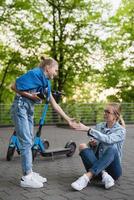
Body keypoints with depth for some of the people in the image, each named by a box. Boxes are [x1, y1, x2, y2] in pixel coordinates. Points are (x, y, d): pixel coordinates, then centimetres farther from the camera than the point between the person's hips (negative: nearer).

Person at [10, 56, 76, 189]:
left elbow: (54, 105, 13)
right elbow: (14, 86, -11)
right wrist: (30, 95, -17)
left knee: (29, 142, 10)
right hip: (20, 107, -9)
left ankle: (29, 173, 17)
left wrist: (68, 119, 11)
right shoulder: (34, 73, -12)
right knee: (26, 142, -9)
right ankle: (26, 177, -4)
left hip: (29, 109, 9)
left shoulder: (46, 82, 12)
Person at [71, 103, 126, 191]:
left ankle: (87, 177, -44)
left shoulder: (121, 130, -5)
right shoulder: (99, 126, 10)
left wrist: (88, 129, -33)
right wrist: (92, 144, -10)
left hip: (112, 167, -4)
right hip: (97, 165, 4)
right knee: (82, 146, -20)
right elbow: (93, 143, 14)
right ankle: (103, 174, -37)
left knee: (112, 149, -34)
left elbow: (108, 140, -26)